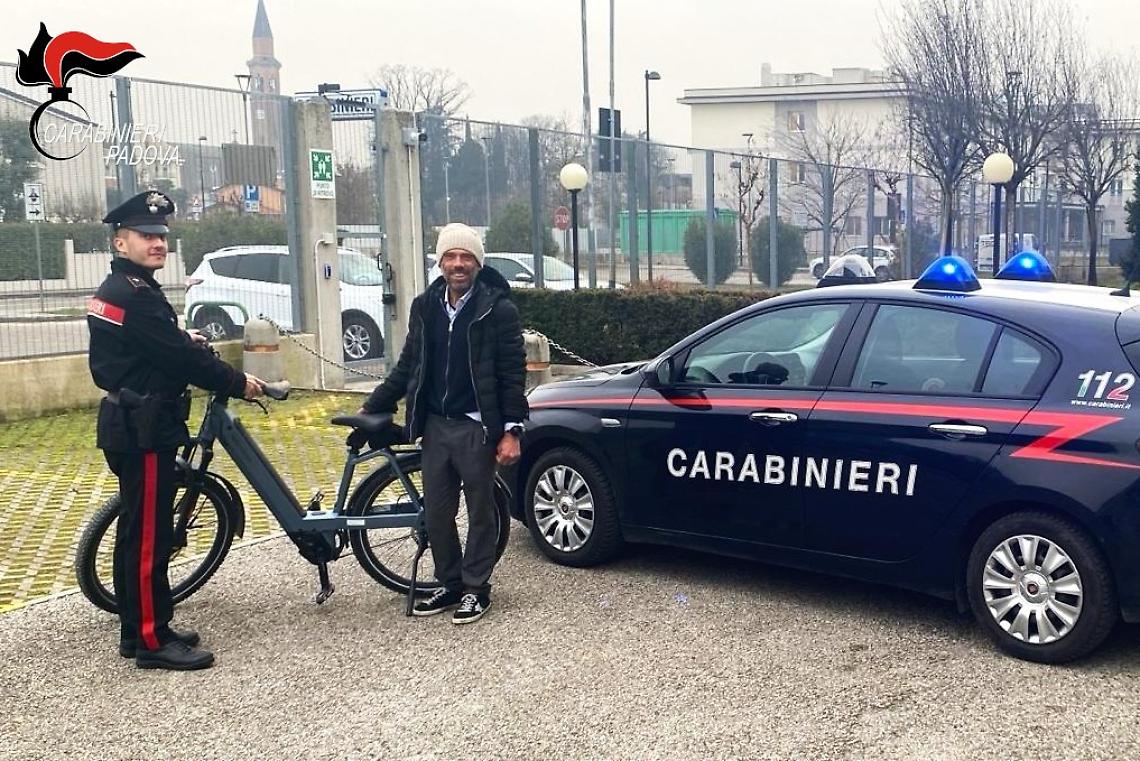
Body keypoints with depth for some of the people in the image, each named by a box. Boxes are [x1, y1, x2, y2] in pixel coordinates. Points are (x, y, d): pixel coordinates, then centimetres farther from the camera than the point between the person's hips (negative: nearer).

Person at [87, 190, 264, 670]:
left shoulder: (117, 290, 15)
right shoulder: (134, 295, -18)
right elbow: (181, 359, -21)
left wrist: (183, 339, 10)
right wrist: (238, 383, -11)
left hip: (131, 425, 11)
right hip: (143, 430, -11)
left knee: (137, 532, 15)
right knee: (149, 536, -5)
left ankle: (138, 630, 24)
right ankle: (151, 640, 2)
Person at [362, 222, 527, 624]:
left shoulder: (497, 309, -8)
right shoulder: (425, 307, 7)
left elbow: (512, 374, -9)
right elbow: (408, 366, 15)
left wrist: (512, 430, -14)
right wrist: (372, 407, 12)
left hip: (477, 428, -5)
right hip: (435, 425, 5)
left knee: (480, 512, 7)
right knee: (436, 513, 11)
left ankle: (476, 589, 19)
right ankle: (450, 585, 25)